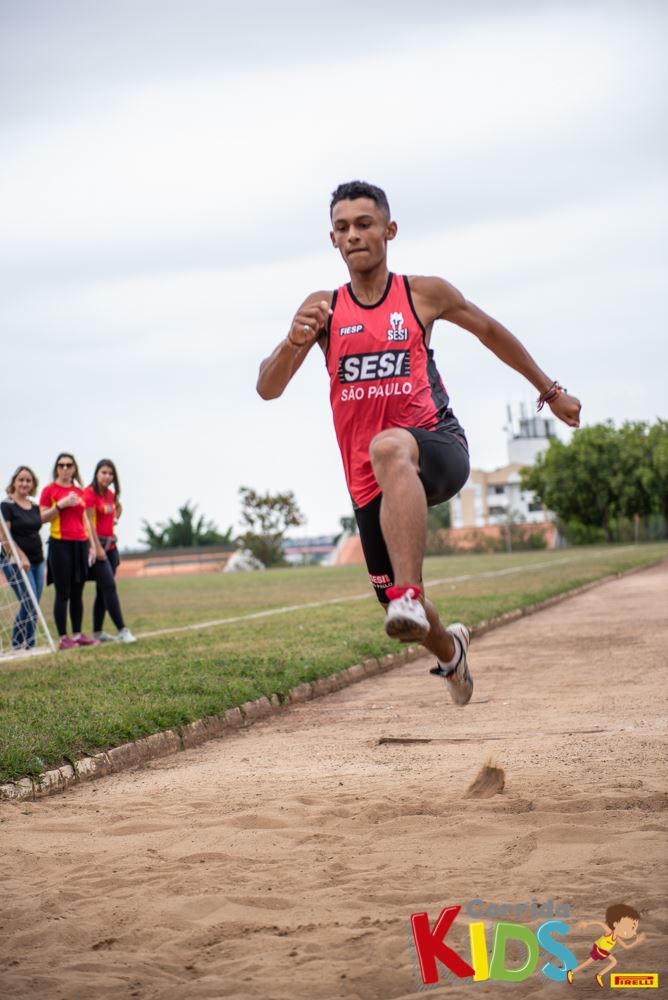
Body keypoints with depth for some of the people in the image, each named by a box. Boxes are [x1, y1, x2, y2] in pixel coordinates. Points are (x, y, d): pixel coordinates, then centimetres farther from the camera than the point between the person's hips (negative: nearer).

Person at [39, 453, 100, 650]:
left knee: (77, 593, 8)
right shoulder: (50, 490, -2)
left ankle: (78, 634, 14)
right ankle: (63, 638, -3)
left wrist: (92, 544, 13)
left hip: (80, 544, 6)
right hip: (60, 544, -5)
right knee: (63, 593, -6)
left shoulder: (79, 491, 14)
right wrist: (61, 505, -18)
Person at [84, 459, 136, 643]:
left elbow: (118, 507, 36)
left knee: (103, 590, 10)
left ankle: (97, 632, 15)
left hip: (110, 544, 8)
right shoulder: (90, 493, -11)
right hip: (97, 544, -8)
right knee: (109, 587, -13)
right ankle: (122, 631, -17)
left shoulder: (110, 494, 12)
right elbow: (89, 522, -15)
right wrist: (97, 547, -19)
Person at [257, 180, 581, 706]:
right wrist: (294, 341, -23)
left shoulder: (424, 295, 3)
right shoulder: (323, 309, 5)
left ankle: (411, 595, -50)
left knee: (388, 448, -40)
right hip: (368, 481, 4)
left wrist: (550, 390, 27)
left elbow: (490, 331, 20)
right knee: (392, 602, 9)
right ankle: (449, 650, 46)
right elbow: (267, 389, -2)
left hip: (437, 445, -4)